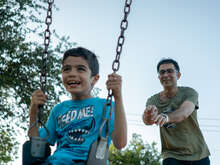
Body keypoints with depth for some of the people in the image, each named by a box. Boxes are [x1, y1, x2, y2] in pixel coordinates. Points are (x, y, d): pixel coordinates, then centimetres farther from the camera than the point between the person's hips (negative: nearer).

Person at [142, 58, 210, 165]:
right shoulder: (152, 100, -1)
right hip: (172, 156, 1)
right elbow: (146, 120, -21)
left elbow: (184, 112, -29)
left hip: (198, 155, -1)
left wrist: (166, 117, -51)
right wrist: (148, 116, -45)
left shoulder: (189, 92, -9)